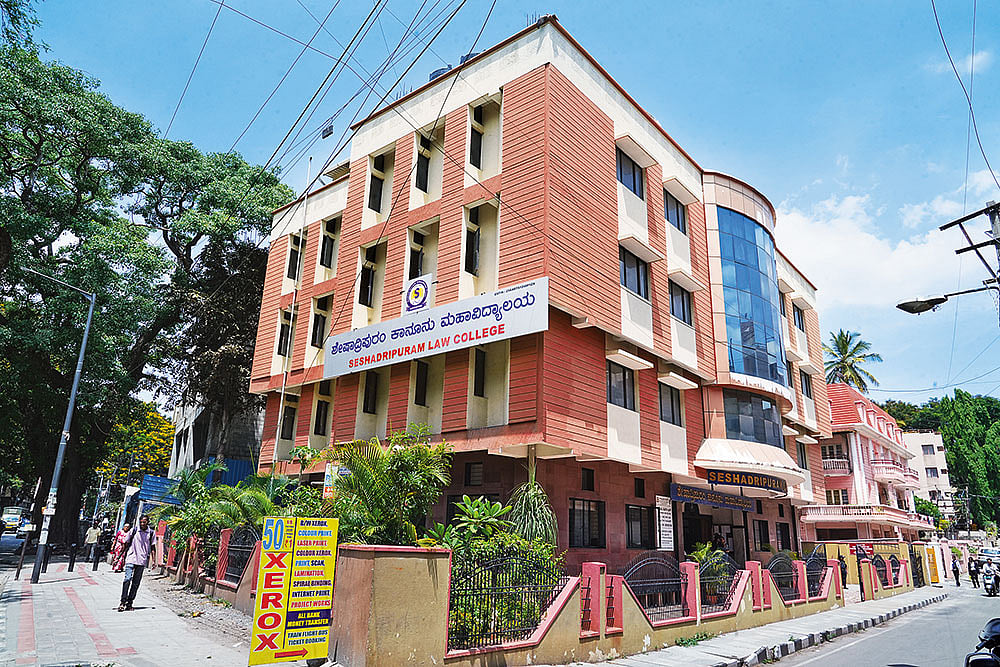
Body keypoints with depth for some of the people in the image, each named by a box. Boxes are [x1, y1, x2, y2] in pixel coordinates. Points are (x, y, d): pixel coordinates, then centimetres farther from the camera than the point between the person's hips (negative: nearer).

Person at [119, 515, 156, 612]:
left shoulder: (151, 533, 4)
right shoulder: (134, 530, 0)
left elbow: (152, 547, 11)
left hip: (142, 560, 2)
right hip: (131, 558, -2)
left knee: (136, 582, 4)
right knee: (128, 579, -15)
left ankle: (129, 603, 12)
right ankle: (123, 602, -10)